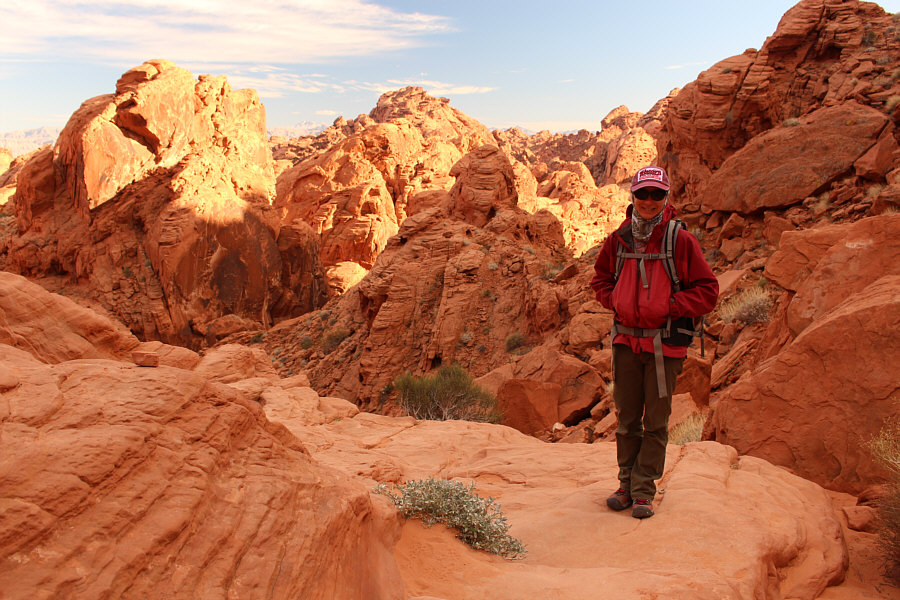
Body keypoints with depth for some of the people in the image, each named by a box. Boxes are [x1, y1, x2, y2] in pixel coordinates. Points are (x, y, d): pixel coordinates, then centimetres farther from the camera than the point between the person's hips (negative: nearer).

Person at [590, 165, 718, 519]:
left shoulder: (681, 241, -7)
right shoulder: (618, 240, 4)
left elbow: (707, 290, -4)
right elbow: (601, 278, 20)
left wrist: (669, 306, -14)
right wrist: (614, 301, 2)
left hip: (665, 344, -3)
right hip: (626, 340, 3)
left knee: (656, 422, 6)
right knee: (627, 417, 13)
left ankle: (644, 490, 17)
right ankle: (626, 483, 26)